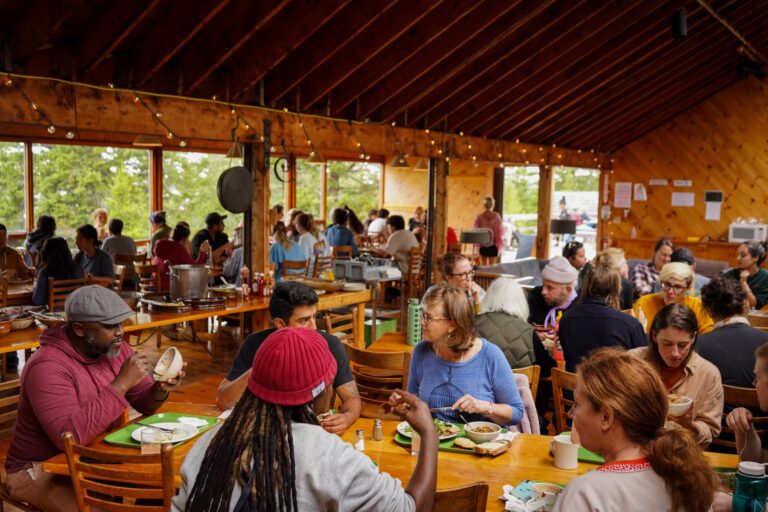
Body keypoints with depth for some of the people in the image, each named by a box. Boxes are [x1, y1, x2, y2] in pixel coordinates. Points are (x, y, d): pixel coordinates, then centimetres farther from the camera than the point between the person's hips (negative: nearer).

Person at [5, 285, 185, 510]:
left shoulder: (115, 348, -2)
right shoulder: (47, 367, -25)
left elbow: (143, 403, 4)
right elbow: (70, 436, -36)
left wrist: (161, 389, -19)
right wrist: (121, 383, -37)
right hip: (44, 470, -7)